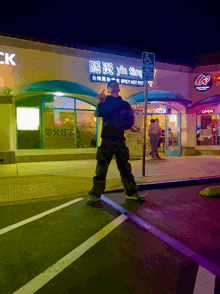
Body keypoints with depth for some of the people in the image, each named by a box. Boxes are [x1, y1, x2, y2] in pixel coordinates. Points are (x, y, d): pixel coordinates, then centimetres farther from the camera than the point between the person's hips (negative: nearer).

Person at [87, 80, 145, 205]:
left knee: (125, 167, 8)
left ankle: (131, 192, 18)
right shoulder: (105, 101, 11)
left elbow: (131, 120, 9)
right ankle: (96, 194, 4)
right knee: (101, 167, -4)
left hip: (120, 139, 2)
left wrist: (121, 125, -9)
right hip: (107, 138, -2)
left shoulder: (125, 104, 16)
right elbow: (98, 113, -8)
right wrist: (102, 102, -26)